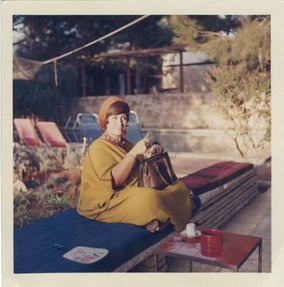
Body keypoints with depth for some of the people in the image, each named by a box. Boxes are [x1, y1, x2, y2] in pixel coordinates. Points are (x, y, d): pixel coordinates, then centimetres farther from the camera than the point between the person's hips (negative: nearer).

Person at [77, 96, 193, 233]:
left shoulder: (125, 144, 14)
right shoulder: (97, 147, -10)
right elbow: (113, 180, -23)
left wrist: (151, 152, -3)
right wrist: (134, 152, -23)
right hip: (108, 203, -9)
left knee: (180, 186, 2)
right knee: (149, 197, -37)